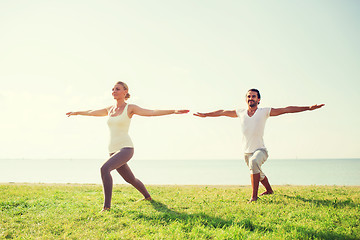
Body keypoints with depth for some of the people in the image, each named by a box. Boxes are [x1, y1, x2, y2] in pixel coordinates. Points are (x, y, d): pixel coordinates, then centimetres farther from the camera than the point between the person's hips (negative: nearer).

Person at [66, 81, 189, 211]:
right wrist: (76, 112, 43)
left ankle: (107, 205, -26)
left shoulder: (130, 108, -5)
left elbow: (152, 112, -15)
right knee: (130, 179, 22)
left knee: (104, 168, -30)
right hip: (113, 150, 7)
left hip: (126, 148, -7)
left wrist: (174, 111, -26)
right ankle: (147, 196, 48)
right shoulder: (110, 109, 13)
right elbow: (91, 112, 30)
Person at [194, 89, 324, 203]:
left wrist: (308, 108, -12)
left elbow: (286, 109, -8)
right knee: (258, 173, 23)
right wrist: (205, 114, 24)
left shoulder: (264, 112, -6)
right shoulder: (240, 113, 3)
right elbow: (222, 112, 16)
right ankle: (269, 190, 53)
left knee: (254, 162, -36)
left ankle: (254, 195, -32)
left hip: (260, 150, -5)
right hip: (247, 151, 5)